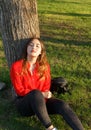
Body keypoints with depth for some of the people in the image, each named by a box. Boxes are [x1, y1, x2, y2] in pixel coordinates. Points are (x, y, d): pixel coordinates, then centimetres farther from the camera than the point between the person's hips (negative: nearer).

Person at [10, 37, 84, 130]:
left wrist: (43, 96, -19)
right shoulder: (16, 66, -10)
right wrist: (41, 94, -20)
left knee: (62, 105, -25)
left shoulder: (45, 66, 0)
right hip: (24, 103, -3)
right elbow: (20, 90, -11)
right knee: (36, 93, -37)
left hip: (41, 100, 3)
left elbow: (46, 87, 4)